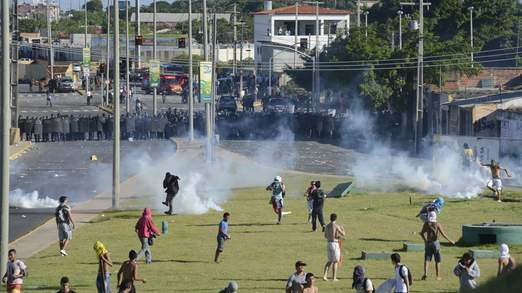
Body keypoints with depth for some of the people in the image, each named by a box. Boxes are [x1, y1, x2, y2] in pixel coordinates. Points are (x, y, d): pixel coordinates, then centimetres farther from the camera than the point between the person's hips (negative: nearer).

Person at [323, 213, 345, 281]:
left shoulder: (327, 226, 7)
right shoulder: (336, 226, -11)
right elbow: (343, 234, -6)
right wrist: (342, 229, 17)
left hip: (328, 243, 6)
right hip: (335, 243, -6)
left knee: (330, 261, 15)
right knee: (335, 261, 5)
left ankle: (325, 275, 1)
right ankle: (334, 277, 6)